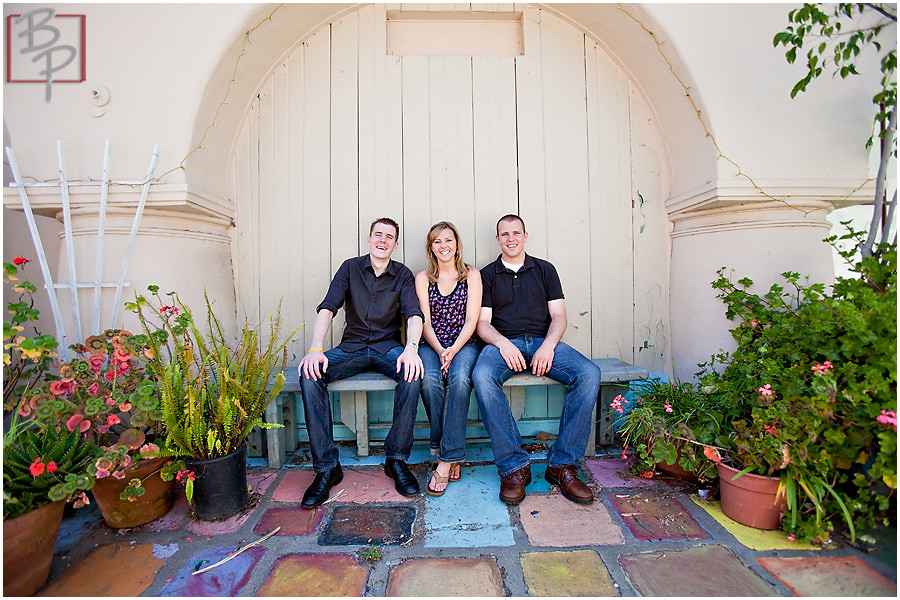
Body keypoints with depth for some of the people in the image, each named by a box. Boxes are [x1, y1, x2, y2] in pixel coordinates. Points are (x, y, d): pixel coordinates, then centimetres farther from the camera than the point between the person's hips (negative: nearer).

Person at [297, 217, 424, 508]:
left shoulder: (403, 275, 5)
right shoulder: (350, 267, 5)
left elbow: (414, 314, -9)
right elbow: (327, 309, -6)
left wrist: (411, 347, -31)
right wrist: (315, 349, -23)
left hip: (388, 348, -1)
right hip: (351, 348, 1)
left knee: (413, 372, -32)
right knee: (310, 372, -25)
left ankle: (396, 458, -16)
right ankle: (326, 467, -16)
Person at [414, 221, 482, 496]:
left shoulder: (471, 275, 7)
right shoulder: (422, 278, 11)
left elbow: (471, 320, -1)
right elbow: (425, 322, 2)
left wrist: (454, 350, -17)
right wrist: (440, 351, -16)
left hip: (463, 344, -1)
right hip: (431, 345, 1)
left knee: (459, 378, -34)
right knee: (429, 379, -32)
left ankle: (447, 458, -24)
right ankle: (452, 456, -14)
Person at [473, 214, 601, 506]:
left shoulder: (545, 270, 17)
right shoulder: (487, 275, 14)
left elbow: (559, 316, 8)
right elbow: (483, 323, 5)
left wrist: (548, 346, -12)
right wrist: (503, 344, -16)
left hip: (543, 341, 2)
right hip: (503, 343, -1)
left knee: (589, 374, -25)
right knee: (482, 377, -34)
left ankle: (562, 465, -14)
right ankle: (514, 467, -20)